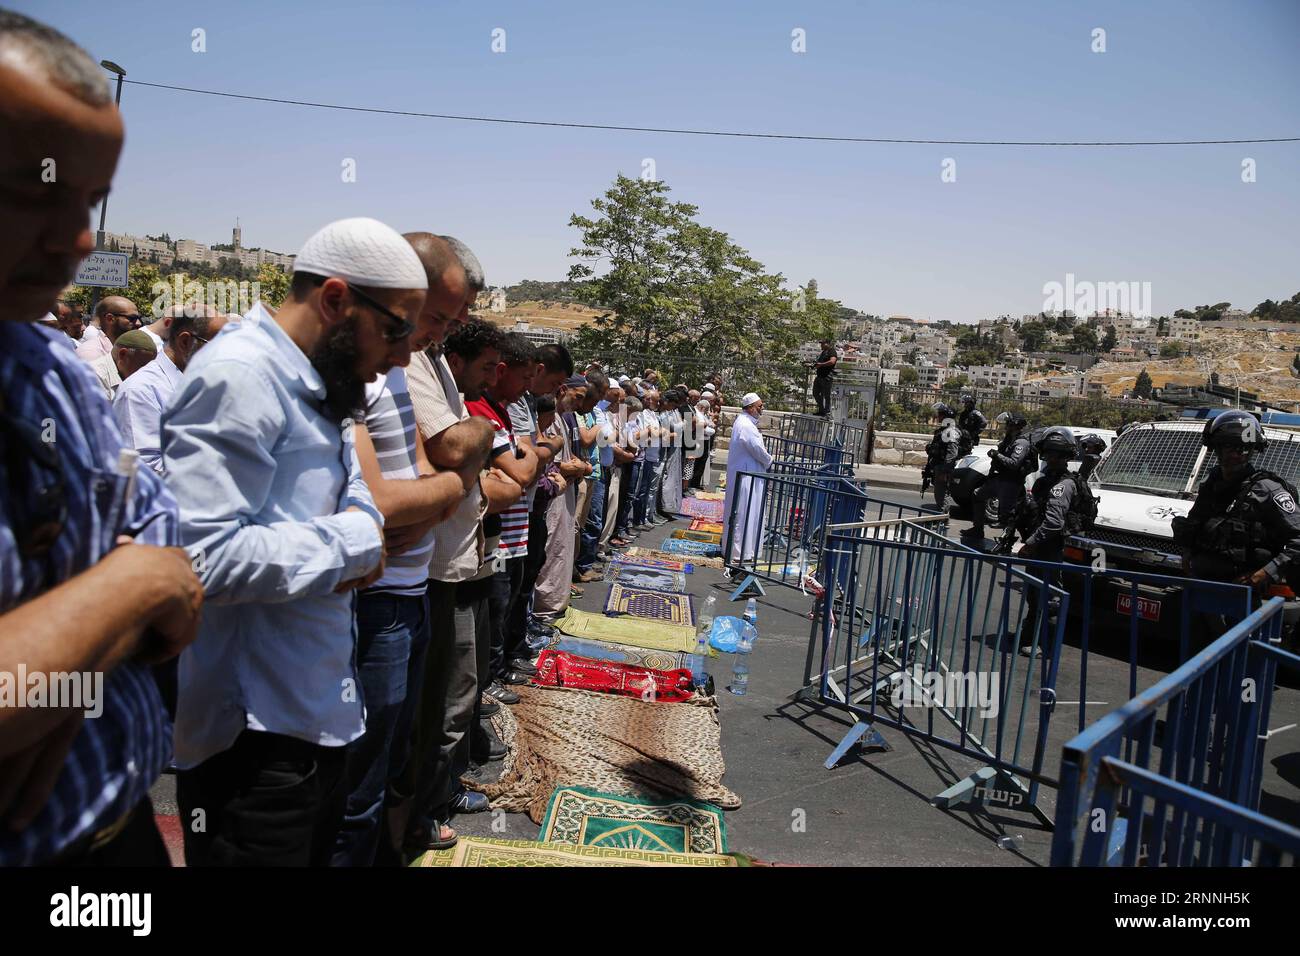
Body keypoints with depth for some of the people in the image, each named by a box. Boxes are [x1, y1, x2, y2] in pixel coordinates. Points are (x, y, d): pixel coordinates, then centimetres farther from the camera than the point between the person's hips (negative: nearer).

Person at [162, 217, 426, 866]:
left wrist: (361, 520, -4)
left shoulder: (316, 386, 12)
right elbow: (198, 557, -31)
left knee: (318, 848, 23)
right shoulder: (238, 376, -22)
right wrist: (349, 543, -19)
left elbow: (352, 487, 20)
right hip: (254, 736, -10)